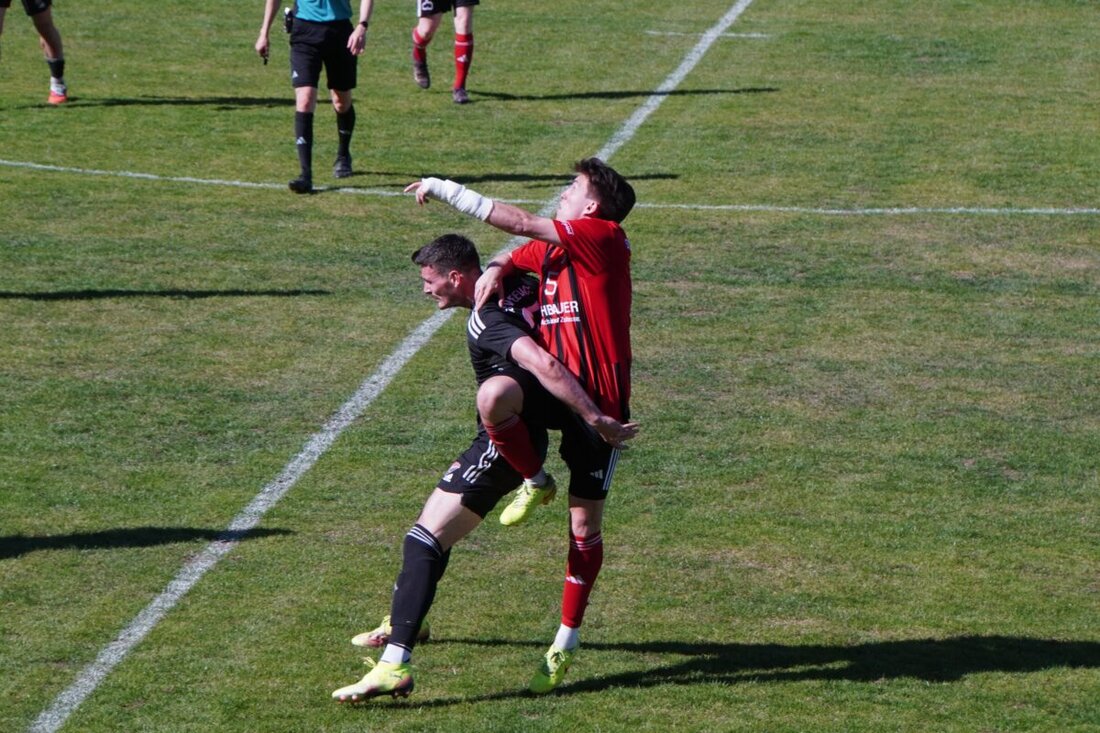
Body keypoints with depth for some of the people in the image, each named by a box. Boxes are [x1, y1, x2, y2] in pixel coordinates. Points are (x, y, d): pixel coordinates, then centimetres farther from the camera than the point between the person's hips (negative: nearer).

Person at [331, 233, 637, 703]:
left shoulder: (488, 321, -24)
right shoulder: (520, 287, 4)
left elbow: (543, 365, -36)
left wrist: (595, 419, -35)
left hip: (503, 446, -11)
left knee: (425, 539, -17)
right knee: (433, 523, 26)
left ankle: (395, 666, -27)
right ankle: (404, 622, 44)